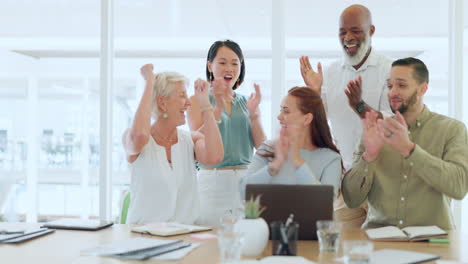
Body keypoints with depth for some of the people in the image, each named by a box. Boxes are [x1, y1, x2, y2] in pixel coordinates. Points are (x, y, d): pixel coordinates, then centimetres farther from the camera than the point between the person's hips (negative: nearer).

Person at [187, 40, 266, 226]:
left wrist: (253, 114, -9)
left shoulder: (248, 102, 12)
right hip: (212, 181, -3)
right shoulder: (198, 101, 4)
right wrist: (217, 108, -15)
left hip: (246, 180, 3)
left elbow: (261, 146, 6)